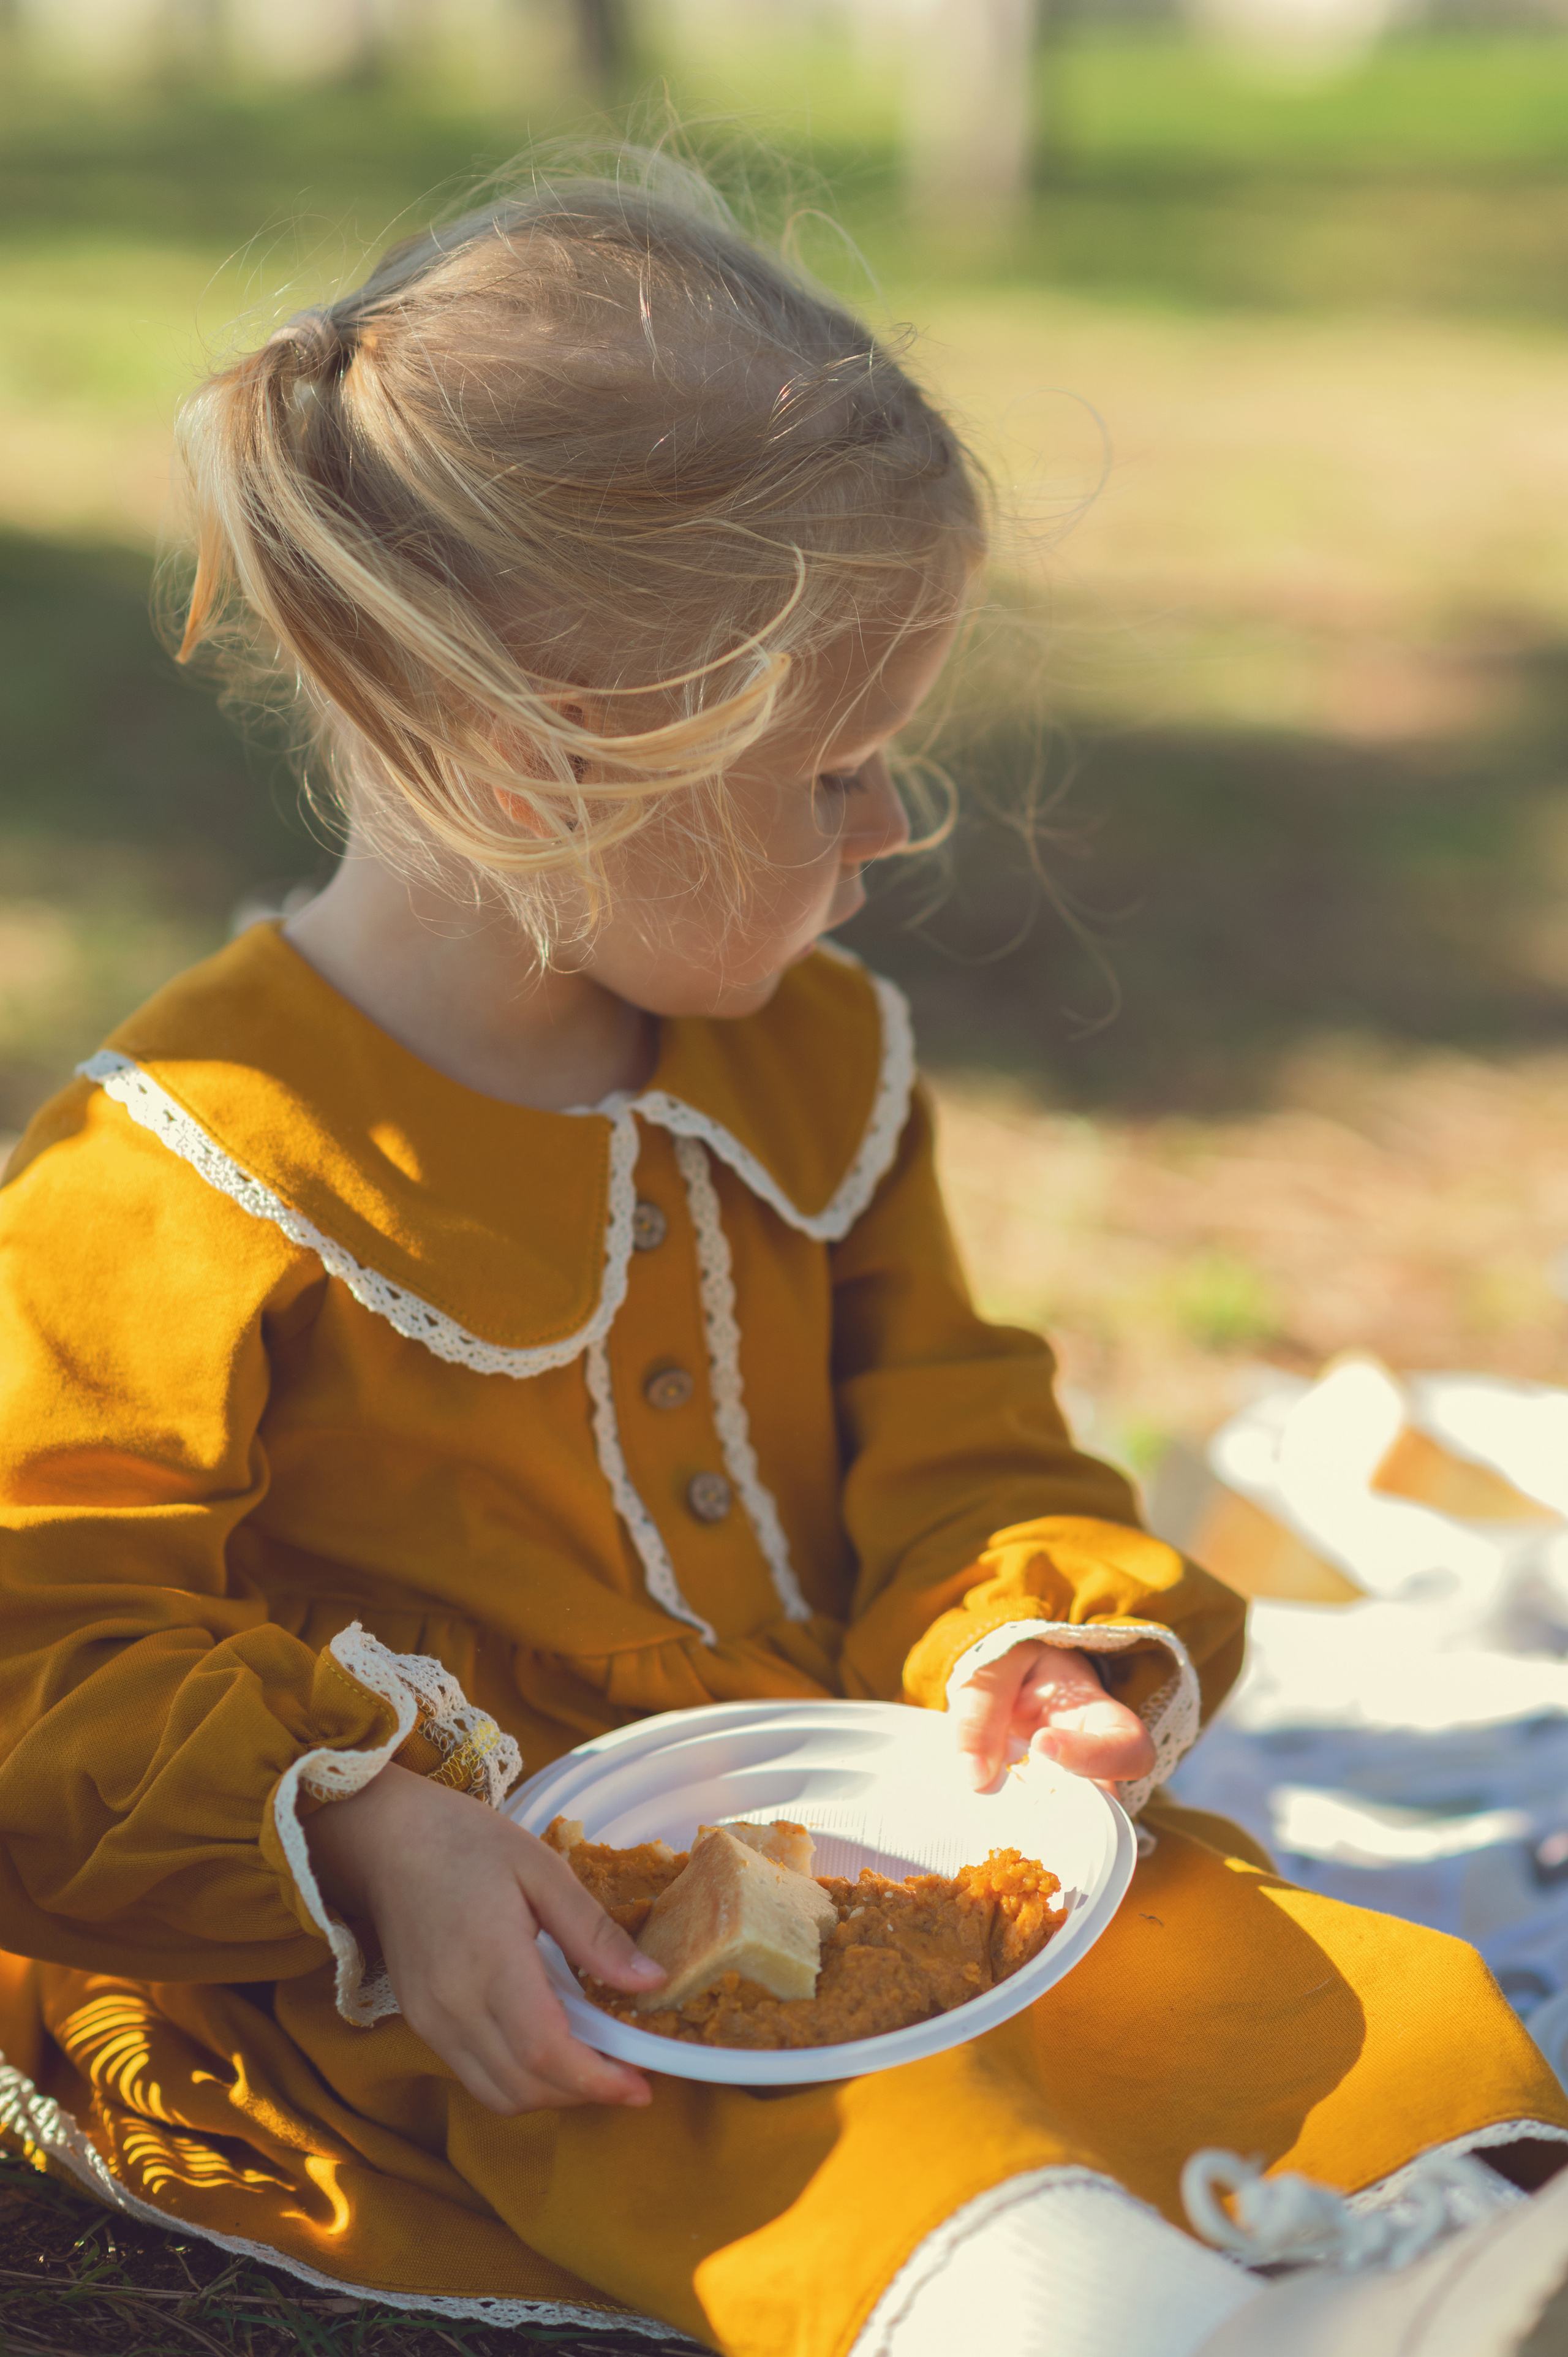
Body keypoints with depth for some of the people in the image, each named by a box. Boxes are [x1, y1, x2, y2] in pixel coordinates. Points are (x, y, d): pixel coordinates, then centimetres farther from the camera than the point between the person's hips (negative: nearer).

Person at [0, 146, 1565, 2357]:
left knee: (1300, 1976, -14)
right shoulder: (184, 1184, -15)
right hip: (500, 1920, -6)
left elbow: (950, 1448, 12)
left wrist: (1046, 1639, -10)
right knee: (772, 2103, -37)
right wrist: (369, 1840, -28)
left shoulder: (812, 1059, 8)